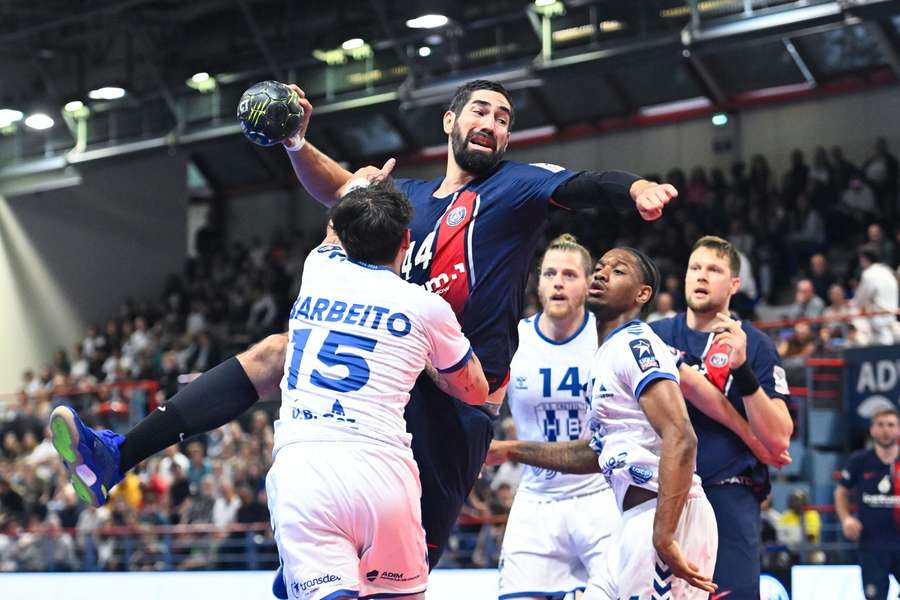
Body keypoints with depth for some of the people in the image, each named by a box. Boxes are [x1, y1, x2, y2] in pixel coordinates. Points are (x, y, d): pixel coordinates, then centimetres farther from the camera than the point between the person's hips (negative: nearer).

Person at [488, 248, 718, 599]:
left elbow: (680, 439, -21)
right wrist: (513, 451, 33)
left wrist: (664, 536, -27)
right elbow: (600, 454, 33)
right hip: (640, 520, 10)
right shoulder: (607, 355, 21)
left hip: (666, 518, -10)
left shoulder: (636, 345, -9)